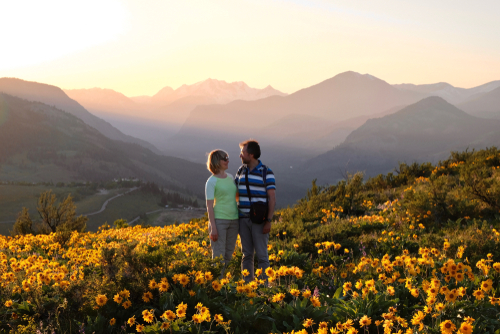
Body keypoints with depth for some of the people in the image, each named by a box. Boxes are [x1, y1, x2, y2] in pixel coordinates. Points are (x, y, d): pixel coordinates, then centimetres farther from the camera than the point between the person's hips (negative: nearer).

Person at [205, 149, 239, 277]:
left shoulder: (230, 177, 11)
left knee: (228, 254, 9)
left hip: (233, 220, 6)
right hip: (219, 220, -6)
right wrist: (213, 227, -15)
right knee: (219, 255, -7)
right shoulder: (211, 182, -7)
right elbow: (209, 206, -9)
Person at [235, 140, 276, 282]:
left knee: (261, 255, -2)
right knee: (246, 255, 8)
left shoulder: (266, 172, -6)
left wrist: (269, 221, -14)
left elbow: (272, 198, -8)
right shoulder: (241, 171, 10)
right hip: (243, 218, 5)